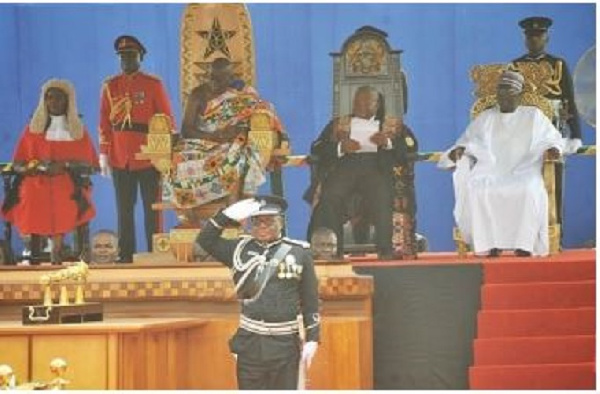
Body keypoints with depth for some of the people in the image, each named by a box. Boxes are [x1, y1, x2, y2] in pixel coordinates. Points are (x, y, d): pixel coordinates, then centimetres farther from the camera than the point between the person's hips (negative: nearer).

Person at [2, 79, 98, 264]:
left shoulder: (79, 131, 16)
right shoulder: (33, 129, 16)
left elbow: (89, 165, 6)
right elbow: (17, 164, 11)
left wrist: (65, 166, -13)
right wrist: (30, 167, -12)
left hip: (68, 189, -1)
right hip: (36, 186, 1)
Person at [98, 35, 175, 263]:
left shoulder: (153, 85, 0)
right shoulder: (110, 86, 9)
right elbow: (104, 123, 9)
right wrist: (103, 154, 3)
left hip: (149, 158, -2)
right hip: (120, 159, 3)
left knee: (152, 208, 3)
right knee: (124, 209, 6)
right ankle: (125, 256, 12)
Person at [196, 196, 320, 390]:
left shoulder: (299, 253, 1)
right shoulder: (240, 248, 7)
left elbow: (310, 301, 3)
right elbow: (205, 240, 4)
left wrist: (312, 339, -1)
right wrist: (228, 215, -7)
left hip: (285, 343, -1)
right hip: (250, 342, 1)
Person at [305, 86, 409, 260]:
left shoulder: (391, 127, 25)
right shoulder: (338, 125, 26)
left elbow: (404, 153, 9)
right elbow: (316, 148, 12)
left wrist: (387, 142, -10)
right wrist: (341, 147, -6)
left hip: (376, 168, -1)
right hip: (345, 165, 1)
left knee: (382, 197, -34)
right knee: (329, 197, -31)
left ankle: (385, 250, -36)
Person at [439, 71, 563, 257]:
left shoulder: (533, 116, 17)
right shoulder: (485, 118, 23)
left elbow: (553, 139, 16)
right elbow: (468, 140, 22)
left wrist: (553, 149, -8)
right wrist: (459, 149, -1)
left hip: (523, 171, -2)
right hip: (490, 173, 2)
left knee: (528, 191, -38)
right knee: (475, 190, -33)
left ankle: (524, 246, -33)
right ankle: (492, 245, -31)